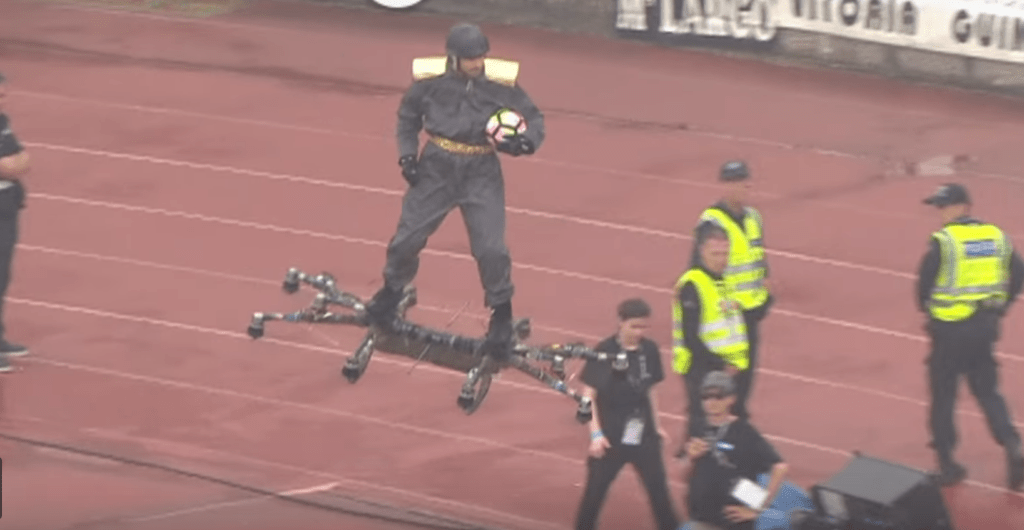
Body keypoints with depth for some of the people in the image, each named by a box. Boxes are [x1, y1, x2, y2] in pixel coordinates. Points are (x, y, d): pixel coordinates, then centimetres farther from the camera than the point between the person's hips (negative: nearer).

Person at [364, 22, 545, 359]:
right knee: (407, 238, 8)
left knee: (491, 249, -9)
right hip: (436, 168, 1)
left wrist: (525, 142, -25)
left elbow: (534, 118, -4)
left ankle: (501, 314, 12)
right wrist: (407, 156, -3)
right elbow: (408, 116, 7)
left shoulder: (501, 84, -14)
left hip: (482, 173, -1)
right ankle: (392, 291, 37)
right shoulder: (430, 81, -11)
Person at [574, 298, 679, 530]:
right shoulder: (604, 352, -13)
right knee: (596, 488, 6)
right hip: (611, 435, -3)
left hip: (643, 433, 3)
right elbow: (589, 394, -10)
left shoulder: (650, 350, -1)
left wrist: (656, 425, 15)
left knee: (658, 486, 6)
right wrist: (596, 433, -14)